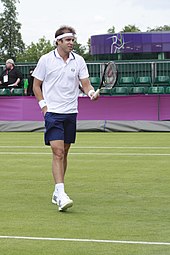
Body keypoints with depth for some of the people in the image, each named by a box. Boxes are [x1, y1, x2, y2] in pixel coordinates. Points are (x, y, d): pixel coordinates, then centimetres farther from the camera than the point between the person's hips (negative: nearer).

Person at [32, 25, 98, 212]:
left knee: (63, 153, 10)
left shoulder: (78, 61, 6)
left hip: (71, 112, 4)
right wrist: (44, 105, -4)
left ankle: (57, 193, 21)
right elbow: (36, 85, 6)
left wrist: (91, 92, -19)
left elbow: (85, 84, 3)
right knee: (57, 152, -14)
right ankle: (61, 195, -21)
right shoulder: (46, 60, -1)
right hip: (53, 112, -4)